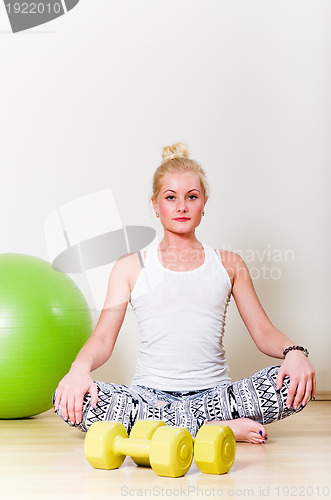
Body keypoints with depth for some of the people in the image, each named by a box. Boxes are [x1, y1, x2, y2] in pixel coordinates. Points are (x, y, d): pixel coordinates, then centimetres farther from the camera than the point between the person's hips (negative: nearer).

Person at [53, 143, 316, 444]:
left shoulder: (228, 264, 14)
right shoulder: (131, 267, 10)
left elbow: (264, 332, 9)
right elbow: (103, 339, 2)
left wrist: (294, 352, -14)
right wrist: (80, 367, -22)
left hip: (213, 393, 0)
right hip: (149, 394, 0)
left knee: (295, 382, -27)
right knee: (69, 399, -31)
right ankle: (218, 428, -25)